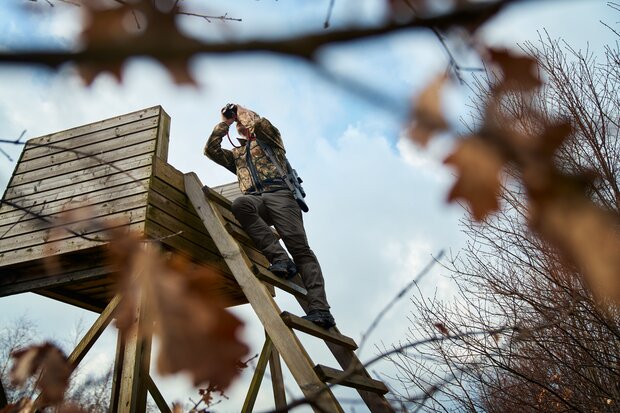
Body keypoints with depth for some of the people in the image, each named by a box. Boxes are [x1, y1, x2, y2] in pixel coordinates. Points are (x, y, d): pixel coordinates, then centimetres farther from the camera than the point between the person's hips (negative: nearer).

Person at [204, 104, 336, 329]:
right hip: (254, 198, 3)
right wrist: (224, 123, 29)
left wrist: (242, 111, 23)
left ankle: (319, 309, -36)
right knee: (239, 204, -37)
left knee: (299, 247, -23)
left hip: (278, 193, -3)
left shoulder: (269, 139, 27)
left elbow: (260, 124, 4)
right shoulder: (236, 155, 38)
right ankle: (280, 258, -42)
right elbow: (210, 149, 26)